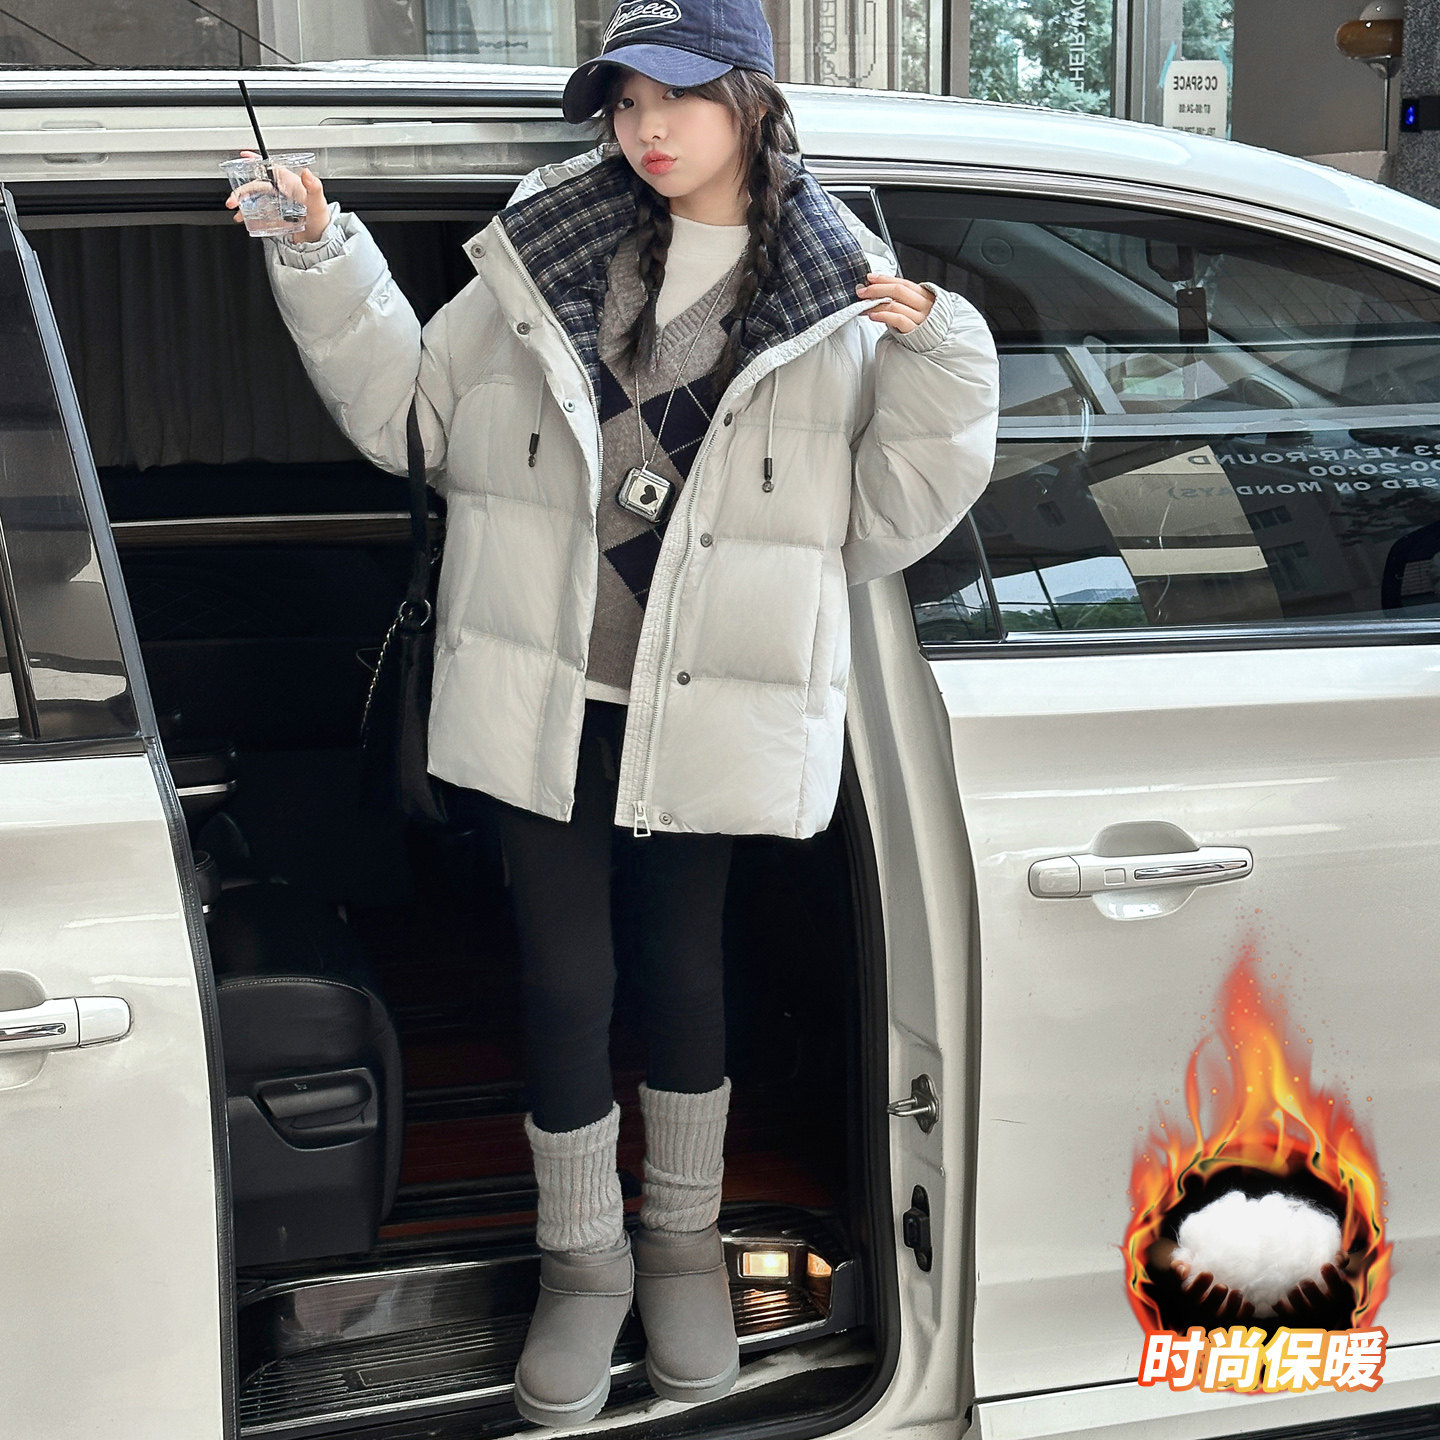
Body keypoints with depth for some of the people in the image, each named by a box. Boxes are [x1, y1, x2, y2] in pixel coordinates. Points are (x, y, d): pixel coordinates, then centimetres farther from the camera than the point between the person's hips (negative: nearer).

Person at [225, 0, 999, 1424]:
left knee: (684, 970, 16)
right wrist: (322, 264, 0)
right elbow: (408, 411, 10)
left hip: (711, 709, 0)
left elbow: (879, 531, 0)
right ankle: (582, 1263, 30)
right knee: (564, 981, 7)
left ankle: (682, 1238, 39)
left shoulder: (840, 294, 0)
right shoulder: (550, 251, 3)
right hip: (547, 699, 1)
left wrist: (936, 380, -13)